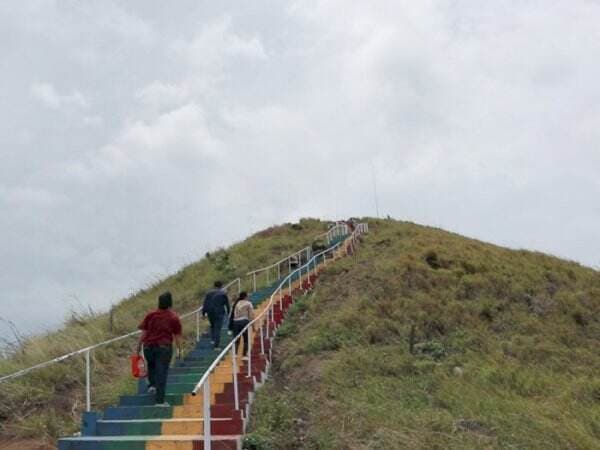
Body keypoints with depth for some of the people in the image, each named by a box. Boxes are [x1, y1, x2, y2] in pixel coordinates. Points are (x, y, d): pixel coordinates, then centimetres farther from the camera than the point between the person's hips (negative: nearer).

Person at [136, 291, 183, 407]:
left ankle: (152, 385, 21)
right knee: (162, 372, 0)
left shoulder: (150, 315, 1)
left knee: (151, 366, 31)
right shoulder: (174, 318, -3)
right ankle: (160, 400, 0)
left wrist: (139, 346, 9)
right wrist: (179, 350, 6)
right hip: (164, 347, -2)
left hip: (149, 346, 2)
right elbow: (177, 336, -2)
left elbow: (144, 332, 2)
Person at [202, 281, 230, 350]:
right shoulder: (223, 293, 1)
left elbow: (205, 304, 6)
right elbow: (227, 304, 3)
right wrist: (228, 313, 12)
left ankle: (213, 340, 19)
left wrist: (203, 313, 7)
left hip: (210, 312, 3)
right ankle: (216, 345, -9)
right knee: (218, 328, -4)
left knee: (212, 326, 26)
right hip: (219, 313, -3)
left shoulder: (208, 293, 9)